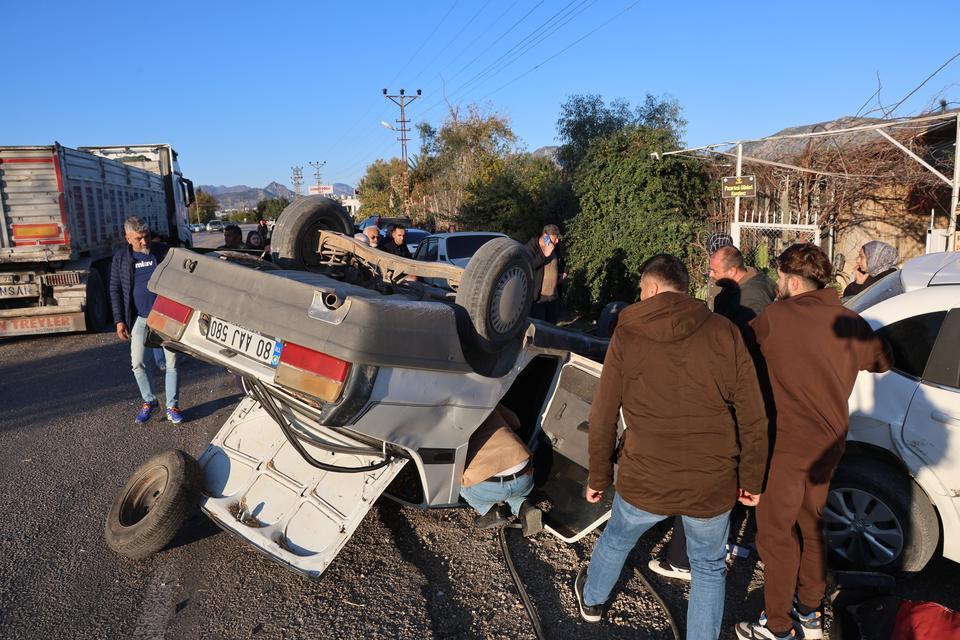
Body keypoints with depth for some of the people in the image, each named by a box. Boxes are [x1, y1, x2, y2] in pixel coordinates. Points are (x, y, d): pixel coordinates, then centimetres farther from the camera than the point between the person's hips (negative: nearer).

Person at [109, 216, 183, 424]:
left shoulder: (163, 251, 0)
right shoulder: (120, 258, 5)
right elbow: (115, 290, 7)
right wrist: (119, 320, 0)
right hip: (140, 319, 2)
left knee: (171, 363, 1)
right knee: (138, 363, 3)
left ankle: (171, 407, 12)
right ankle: (149, 401, 23)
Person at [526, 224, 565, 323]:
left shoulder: (555, 248, 10)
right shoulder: (531, 247, -10)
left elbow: (560, 265, 29)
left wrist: (562, 274, 8)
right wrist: (544, 255, -26)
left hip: (554, 296, 7)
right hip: (537, 297, -7)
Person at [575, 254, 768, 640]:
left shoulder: (627, 334, -7)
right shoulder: (724, 333, -6)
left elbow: (602, 419, -5)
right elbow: (753, 417, -4)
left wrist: (598, 478, 7)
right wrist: (751, 479, 8)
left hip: (645, 481, 1)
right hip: (713, 485, 0)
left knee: (616, 539, 28)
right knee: (709, 569, 24)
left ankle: (591, 599, 54)